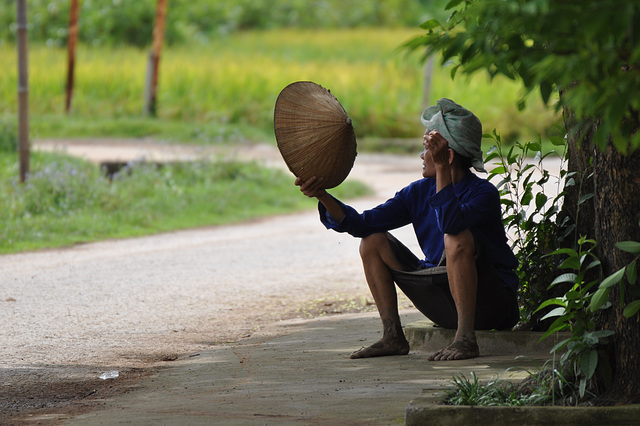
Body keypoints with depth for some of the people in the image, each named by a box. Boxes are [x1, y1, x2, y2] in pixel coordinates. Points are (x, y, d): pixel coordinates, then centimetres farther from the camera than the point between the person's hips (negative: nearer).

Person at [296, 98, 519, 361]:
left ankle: (466, 339, -31)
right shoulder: (419, 192, 5)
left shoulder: (483, 194, -16)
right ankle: (393, 337, -2)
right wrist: (322, 195, -15)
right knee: (373, 242, 4)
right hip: (443, 306, 7)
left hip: (492, 306, -7)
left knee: (458, 238, -34)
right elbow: (362, 223, -1)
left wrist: (441, 167, -40)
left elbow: (451, 223, -38)